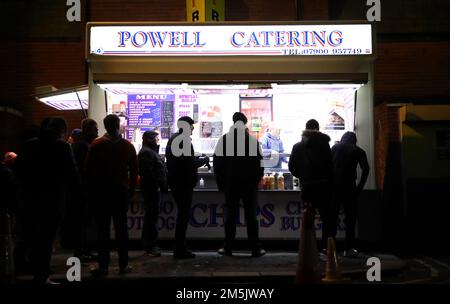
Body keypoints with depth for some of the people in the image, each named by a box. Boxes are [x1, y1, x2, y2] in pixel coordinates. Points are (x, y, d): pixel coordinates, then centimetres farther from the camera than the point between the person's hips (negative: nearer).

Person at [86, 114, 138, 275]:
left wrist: (92, 192, 6)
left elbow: (89, 170, -3)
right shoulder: (128, 146, 1)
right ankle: (123, 265, 9)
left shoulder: (96, 145, -4)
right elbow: (134, 171, 3)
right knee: (121, 228, 7)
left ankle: (103, 265, 4)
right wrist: (131, 191, 11)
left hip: (101, 192, -1)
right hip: (121, 192, 2)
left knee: (103, 229, 3)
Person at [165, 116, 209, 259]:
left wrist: (198, 160, 17)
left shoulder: (172, 139, 13)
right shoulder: (185, 140, -17)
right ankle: (180, 250, 2)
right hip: (184, 182, -10)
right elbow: (190, 163, -21)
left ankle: (180, 247, 24)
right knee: (184, 215, -3)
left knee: (182, 213, 17)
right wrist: (204, 160, -3)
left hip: (174, 181, 10)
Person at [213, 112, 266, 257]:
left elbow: (217, 162, 1)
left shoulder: (223, 139, -1)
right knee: (251, 216, 4)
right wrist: (257, 179, 10)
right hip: (250, 184, 0)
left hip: (230, 184, 1)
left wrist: (221, 183, 9)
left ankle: (228, 248, 10)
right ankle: (255, 249, 7)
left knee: (230, 215, 7)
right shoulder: (253, 140, -3)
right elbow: (259, 162, -2)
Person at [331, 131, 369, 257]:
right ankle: (348, 248, 2)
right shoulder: (358, 151, 8)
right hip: (349, 186, -2)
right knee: (350, 217, 5)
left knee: (332, 216, 8)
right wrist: (360, 186, 0)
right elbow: (365, 169, -6)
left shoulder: (334, 148, 12)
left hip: (334, 185, 2)